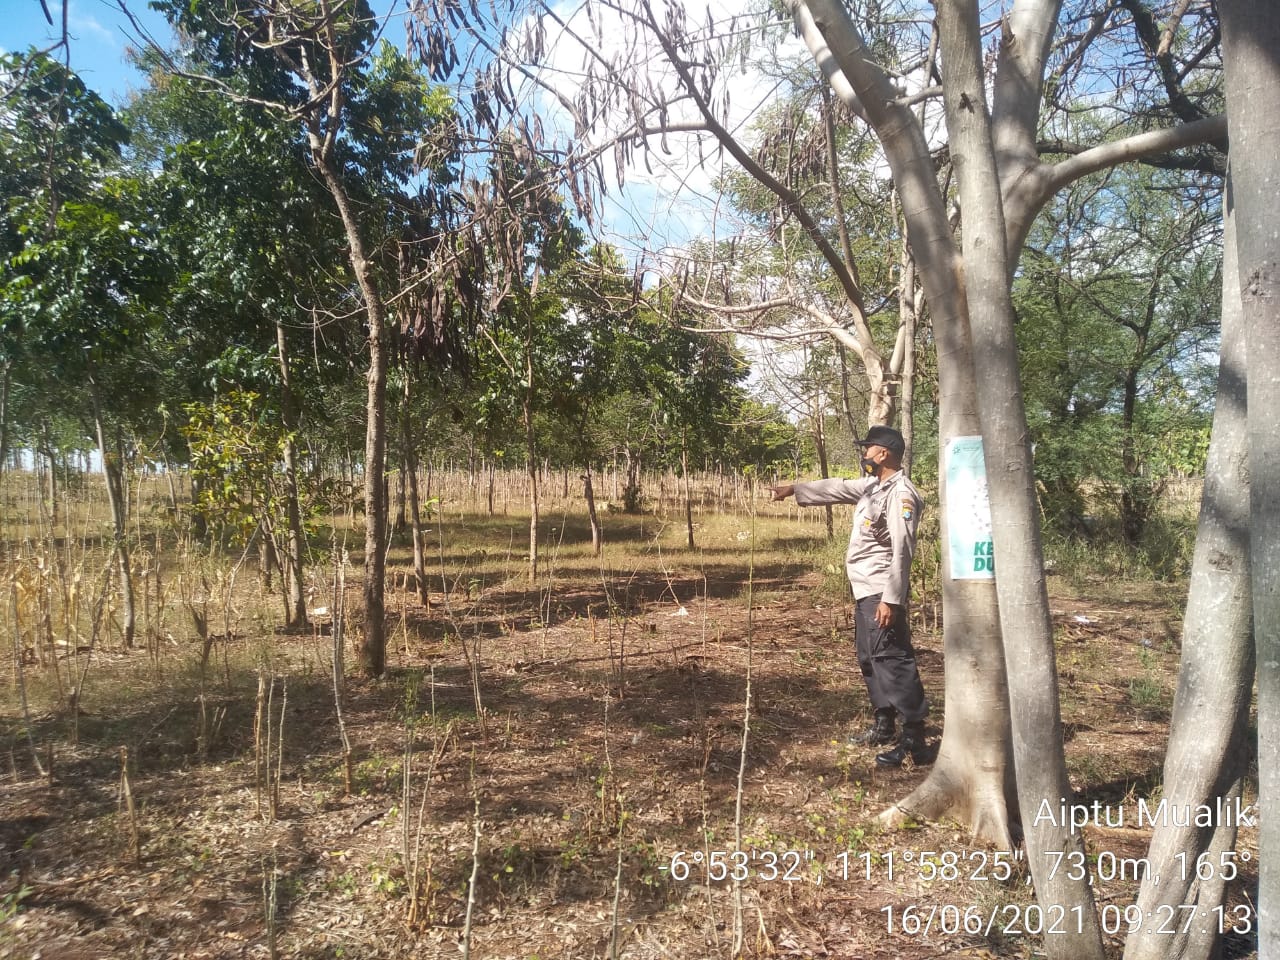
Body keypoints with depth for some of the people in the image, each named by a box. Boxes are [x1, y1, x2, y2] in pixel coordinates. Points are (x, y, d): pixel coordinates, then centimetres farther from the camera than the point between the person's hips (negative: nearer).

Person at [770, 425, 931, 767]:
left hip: (882, 593, -11)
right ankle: (884, 725, 30)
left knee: (892, 660, -10)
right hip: (865, 590, 11)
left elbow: (902, 550, -23)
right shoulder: (872, 485, 11)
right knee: (870, 659, 18)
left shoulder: (901, 493, -18)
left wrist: (891, 599, -26)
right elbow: (837, 488, 26)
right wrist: (793, 489, 29)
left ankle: (914, 739, -5)